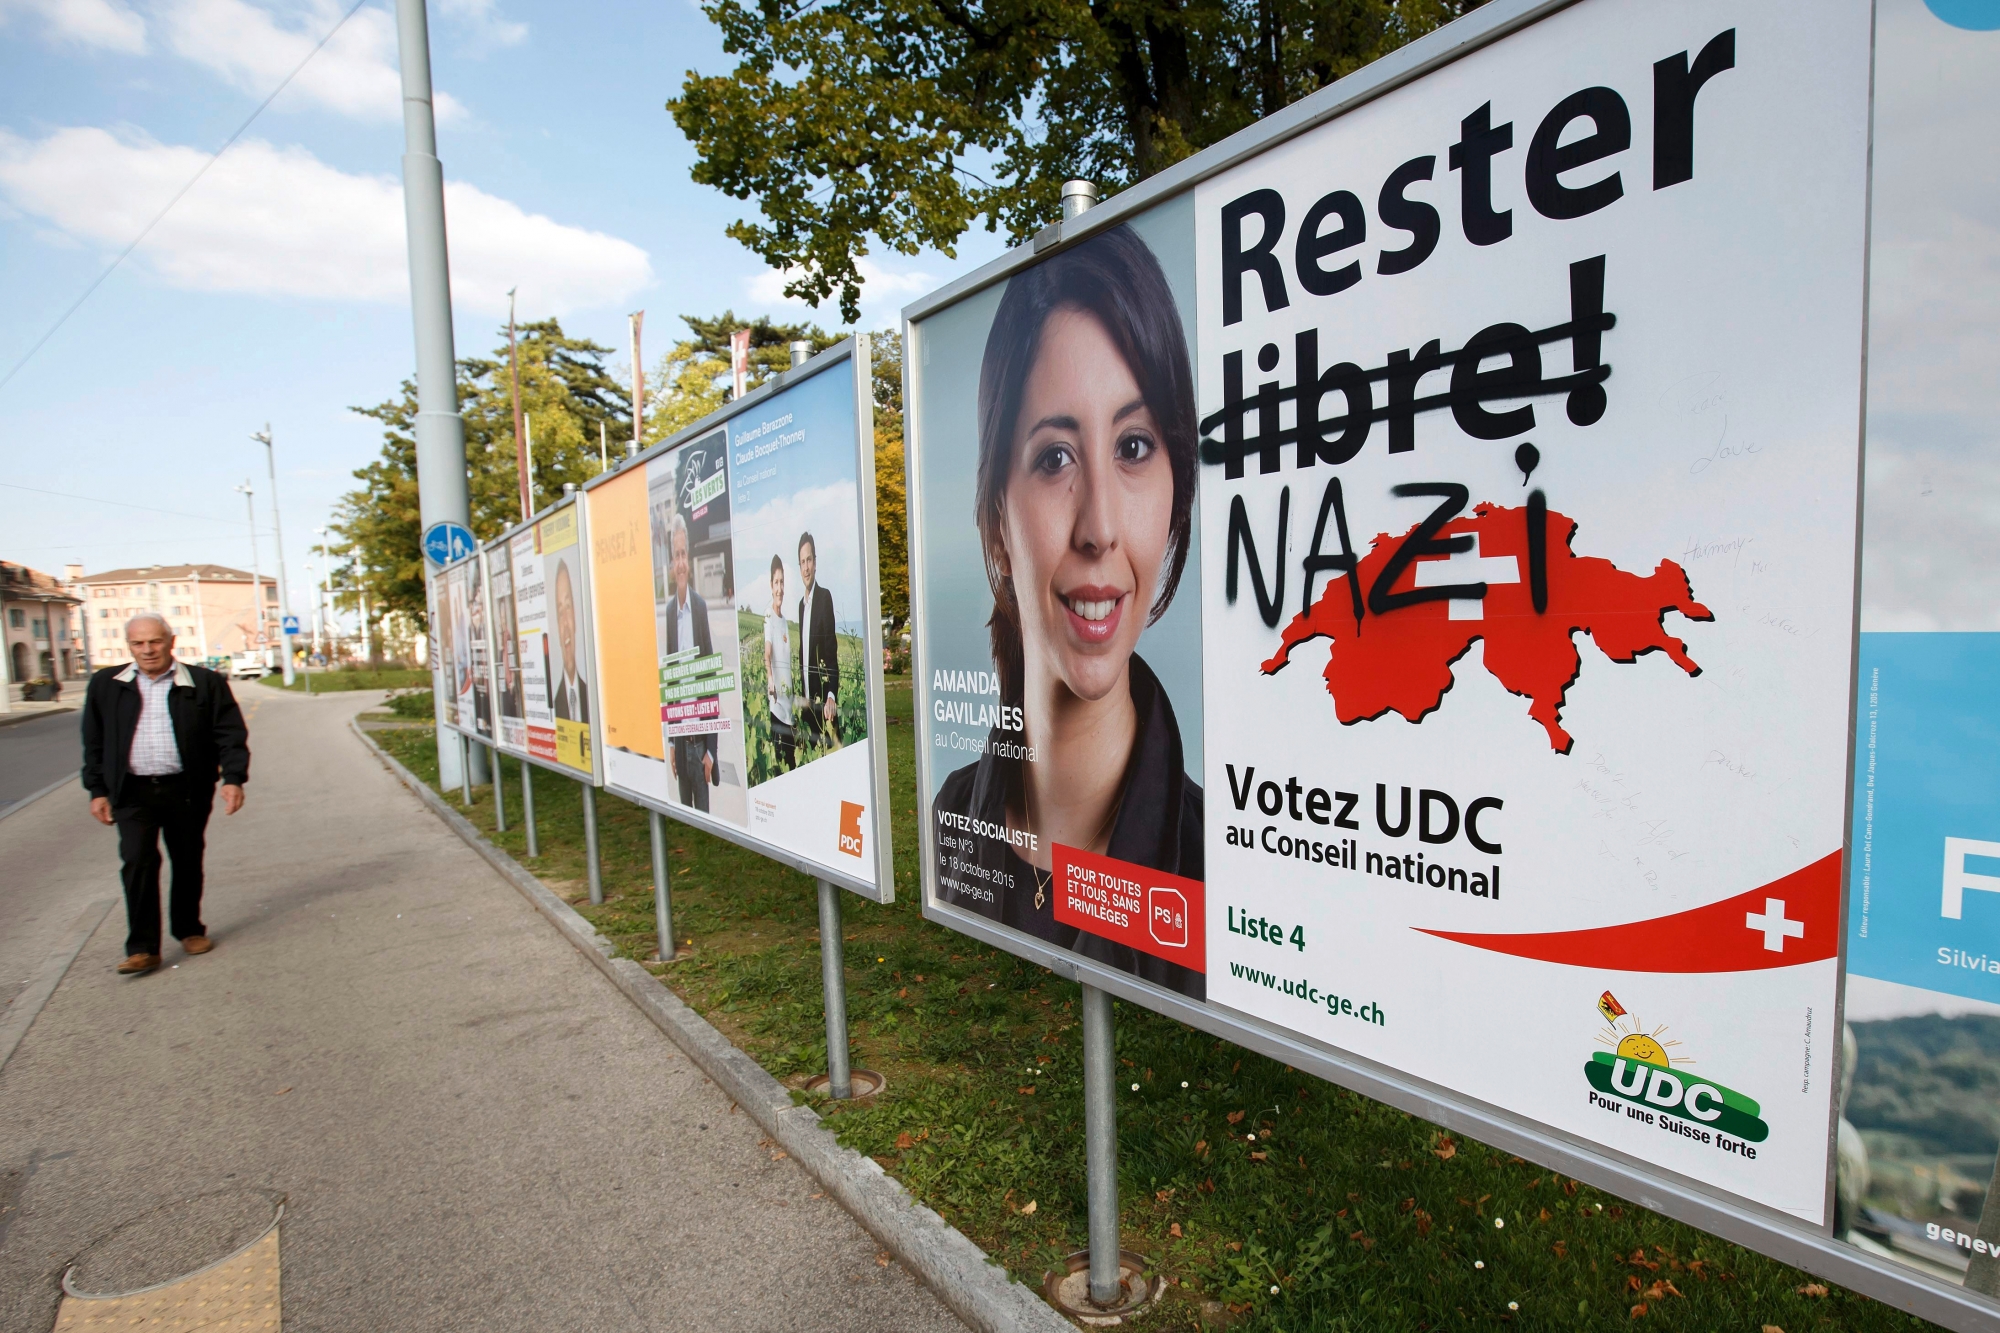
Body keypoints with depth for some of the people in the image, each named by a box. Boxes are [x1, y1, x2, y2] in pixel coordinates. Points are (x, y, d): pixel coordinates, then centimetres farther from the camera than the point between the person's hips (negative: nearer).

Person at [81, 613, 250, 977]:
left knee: (188, 863, 9)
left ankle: (189, 930, 26)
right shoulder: (106, 685, 8)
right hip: (133, 793, 1)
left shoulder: (205, 683, 0)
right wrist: (97, 790, 6)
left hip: (187, 790, -1)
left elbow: (230, 733, -2)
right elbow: (94, 742, 12)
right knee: (138, 862, -7)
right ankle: (143, 948, -1)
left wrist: (233, 778, -13)